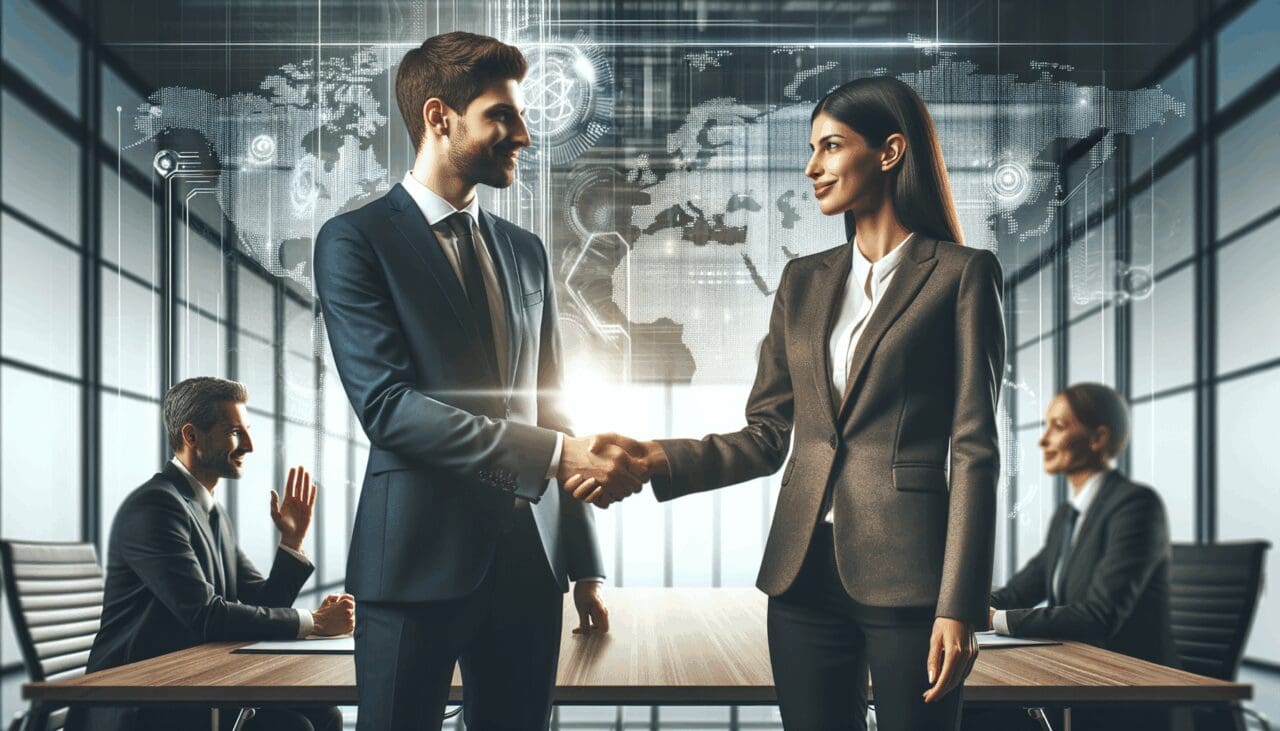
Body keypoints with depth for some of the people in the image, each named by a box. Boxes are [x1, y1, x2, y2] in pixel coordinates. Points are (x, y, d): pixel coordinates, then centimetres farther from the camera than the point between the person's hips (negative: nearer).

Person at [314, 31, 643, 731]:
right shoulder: (356, 240, -4)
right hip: (422, 557, -5)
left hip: (529, 555, 5)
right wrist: (554, 454, -20)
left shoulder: (525, 251, 16)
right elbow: (386, 404, -15)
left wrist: (584, 565, 13)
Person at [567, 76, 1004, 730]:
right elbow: (766, 437, 11)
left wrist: (959, 605, -13)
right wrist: (660, 460, -6)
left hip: (905, 577, -4)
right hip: (806, 573, 5)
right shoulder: (803, 282, 14)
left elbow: (973, 451, -7)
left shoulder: (961, 274, -1)